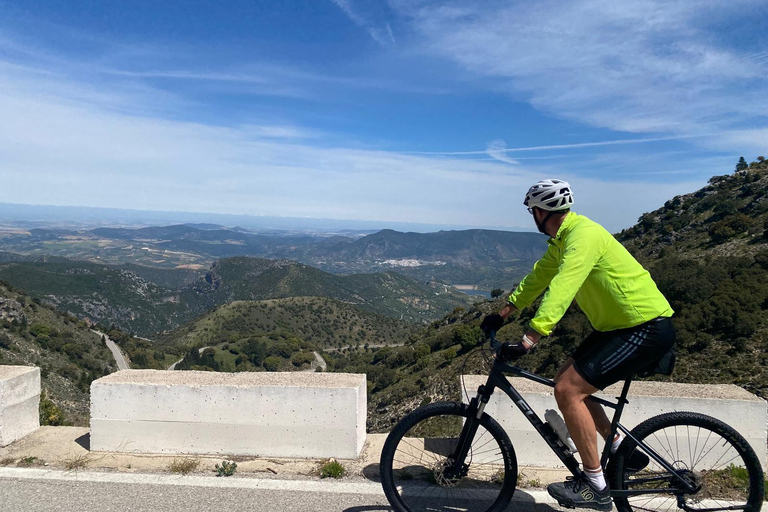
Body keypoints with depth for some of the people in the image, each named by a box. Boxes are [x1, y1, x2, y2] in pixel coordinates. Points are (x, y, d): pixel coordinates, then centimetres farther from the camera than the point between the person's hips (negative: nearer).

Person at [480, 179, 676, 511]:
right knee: (566, 381, 11)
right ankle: (621, 449, 24)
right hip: (619, 324, 10)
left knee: (567, 389, -15)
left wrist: (526, 342, -39)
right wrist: (503, 314, 14)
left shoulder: (584, 235, -23)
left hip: (648, 328, -10)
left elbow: (561, 290, -34)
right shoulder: (562, 239, 8)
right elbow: (538, 277, 16)